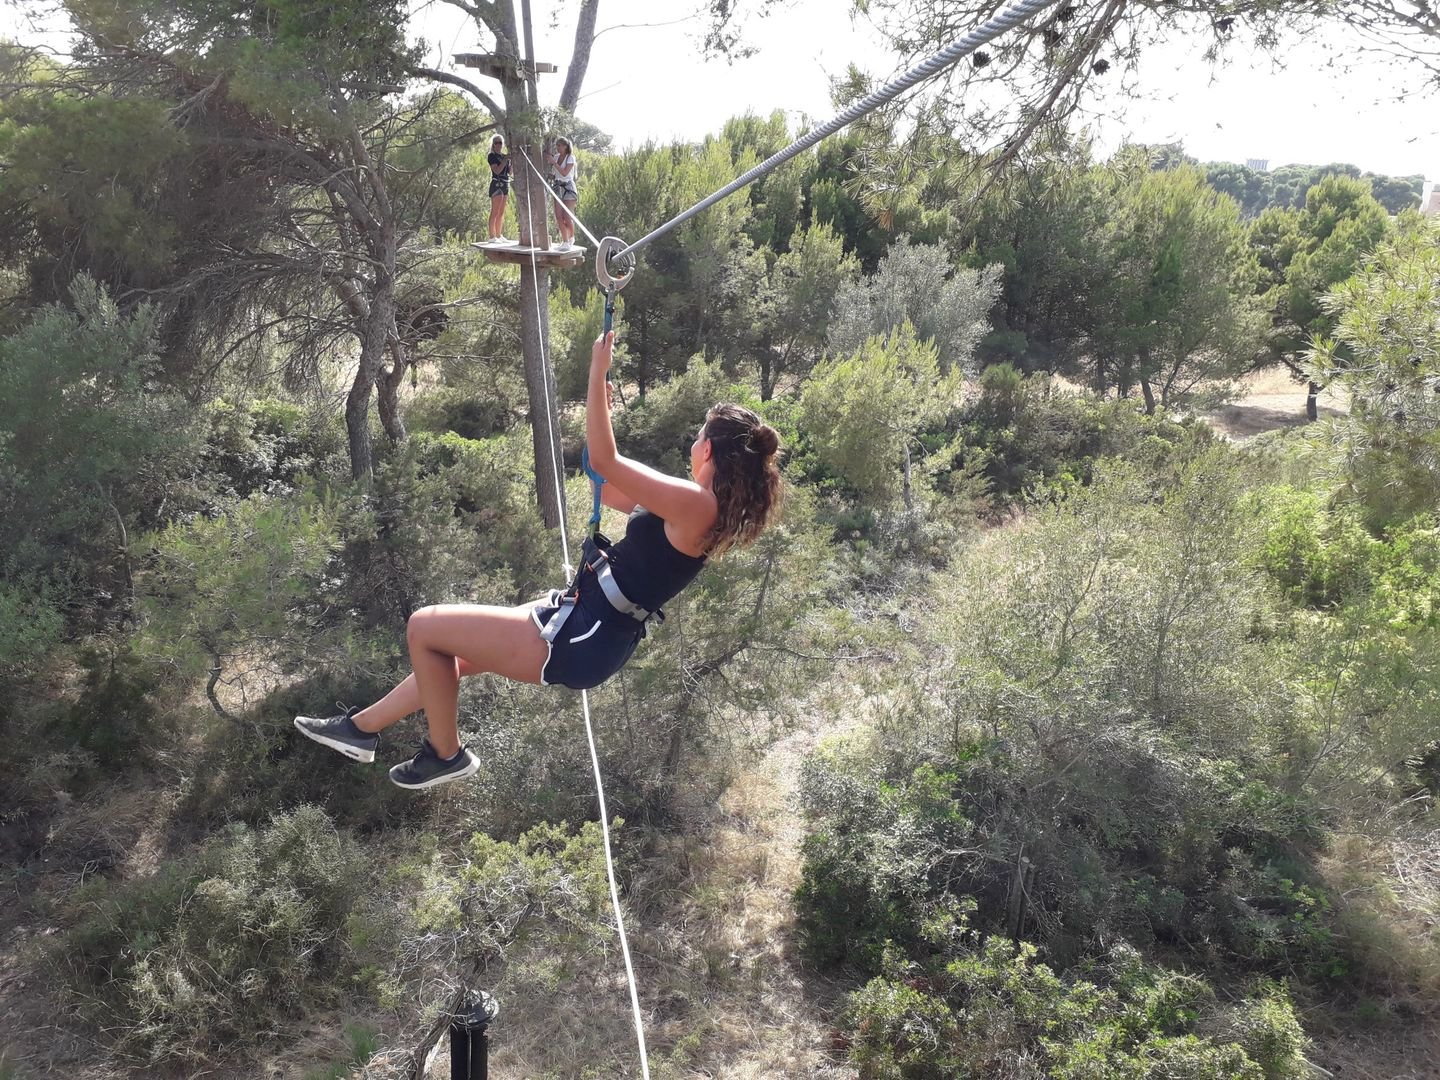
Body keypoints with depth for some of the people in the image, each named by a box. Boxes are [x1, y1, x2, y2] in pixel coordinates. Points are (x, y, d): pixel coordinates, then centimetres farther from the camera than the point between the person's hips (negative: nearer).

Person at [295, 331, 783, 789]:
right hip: (584, 620, 10)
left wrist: (597, 372, -16)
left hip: (582, 641, -10)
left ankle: (445, 754, 17)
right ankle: (361, 727, 41)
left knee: (424, 628, -1)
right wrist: (601, 414, 15)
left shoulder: (696, 505, -22)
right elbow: (607, 487, 19)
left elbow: (604, 462, -23)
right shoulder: (696, 508, 8)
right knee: (458, 651, 24)